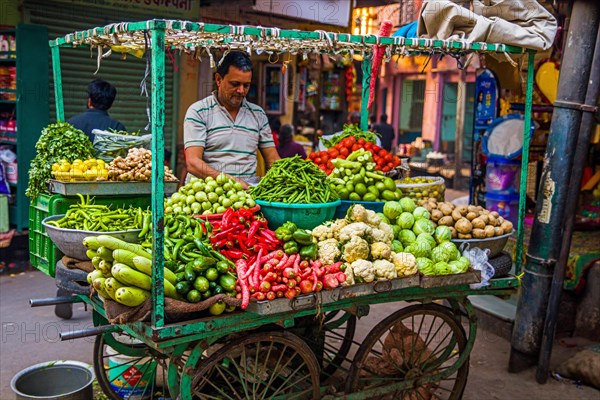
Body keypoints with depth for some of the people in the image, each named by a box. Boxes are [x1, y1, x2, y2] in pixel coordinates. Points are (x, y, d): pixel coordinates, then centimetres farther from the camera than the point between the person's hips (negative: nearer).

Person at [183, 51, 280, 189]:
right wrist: (230, 180, -23)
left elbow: (273, 160, 14)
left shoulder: (258, 114, 14)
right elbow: (192, 163, -10)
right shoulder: (198, 112, 0)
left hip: (249, 192, 2)